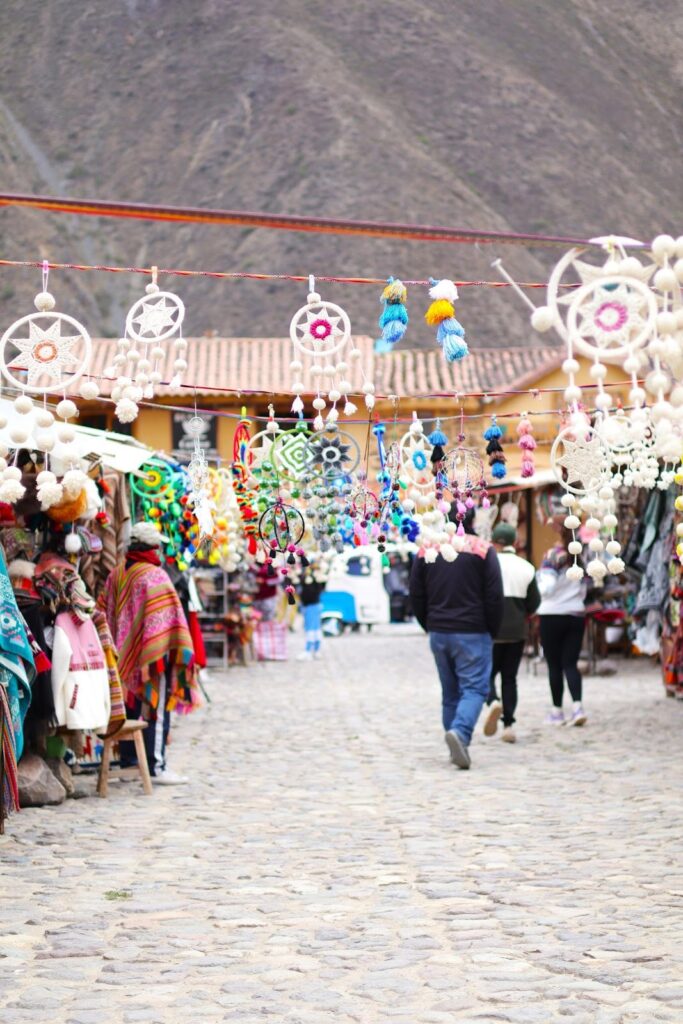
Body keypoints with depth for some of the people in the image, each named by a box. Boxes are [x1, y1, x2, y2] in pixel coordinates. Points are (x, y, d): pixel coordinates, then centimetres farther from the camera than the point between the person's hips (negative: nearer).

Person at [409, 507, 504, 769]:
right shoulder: (483, 550, -5)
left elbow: (416, 596, 8)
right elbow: (494, 597, -7)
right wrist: (492, 632, 4)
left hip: (438, 633, 4)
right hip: (472, 634, -4)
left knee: (450, 691, 13)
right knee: (474, 687, -3)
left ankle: (456, 747, 13)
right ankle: (460, 732, -27)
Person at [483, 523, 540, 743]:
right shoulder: (527, 568, 3)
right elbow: (534, 602, 4)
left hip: (492, 628, -3)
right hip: (517, 630, 3)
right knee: (509, 677, 10)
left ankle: (493, 702, -23)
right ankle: (508, 725, 3)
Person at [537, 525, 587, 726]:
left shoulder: (552, 555, -10)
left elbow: (548, 587, -16)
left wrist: (538, 580, 3)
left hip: (552, 615, -5)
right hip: (577, 615, 5)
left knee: (554, 665, 4)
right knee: (570, 663, 5)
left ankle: (557, 711, 8)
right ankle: (577, 706, -11)